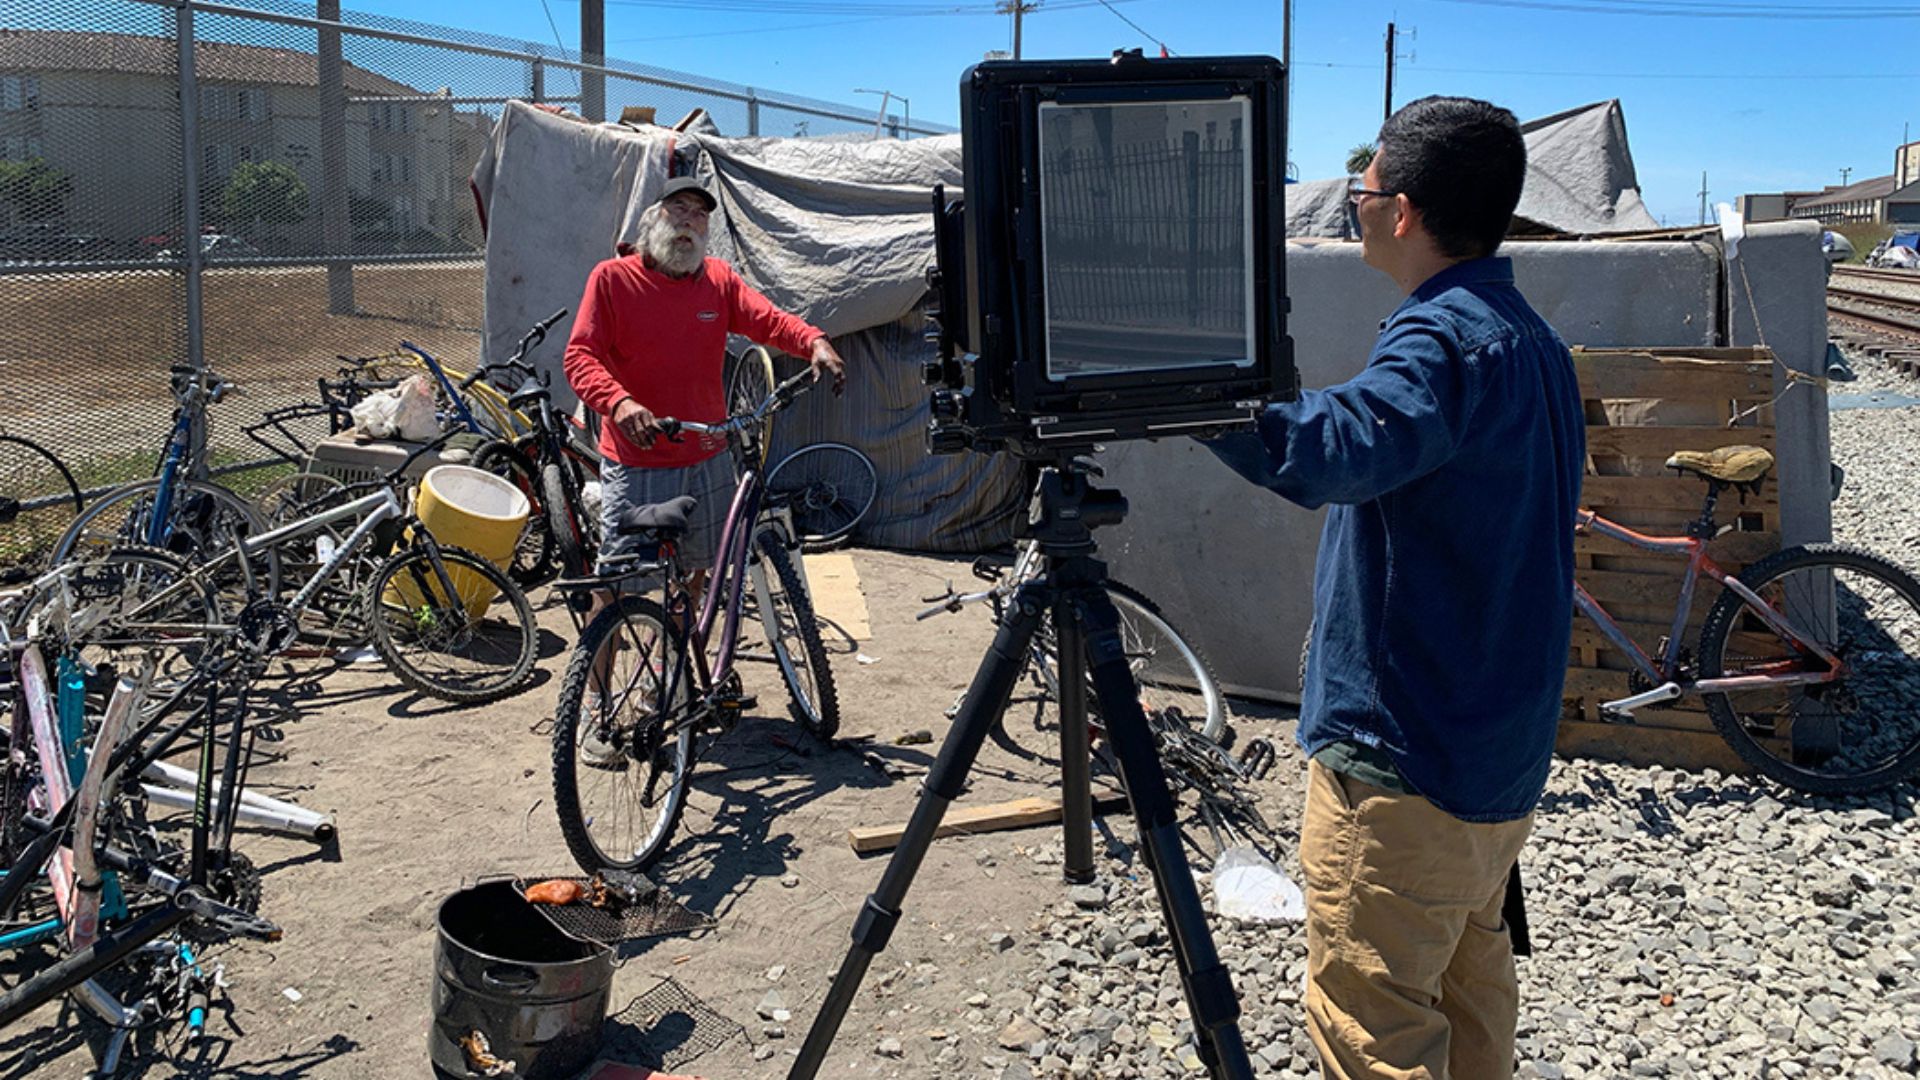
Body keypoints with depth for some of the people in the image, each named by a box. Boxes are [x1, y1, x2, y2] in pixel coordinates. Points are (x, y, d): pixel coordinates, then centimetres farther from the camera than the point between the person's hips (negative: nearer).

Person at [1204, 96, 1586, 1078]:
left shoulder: (1444, 341, -21)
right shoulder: (1533, 341, 11)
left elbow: (1330, 451, -41)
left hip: (1405, 771, -10)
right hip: (1502, 757, 10)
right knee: (1471, 984, 25)